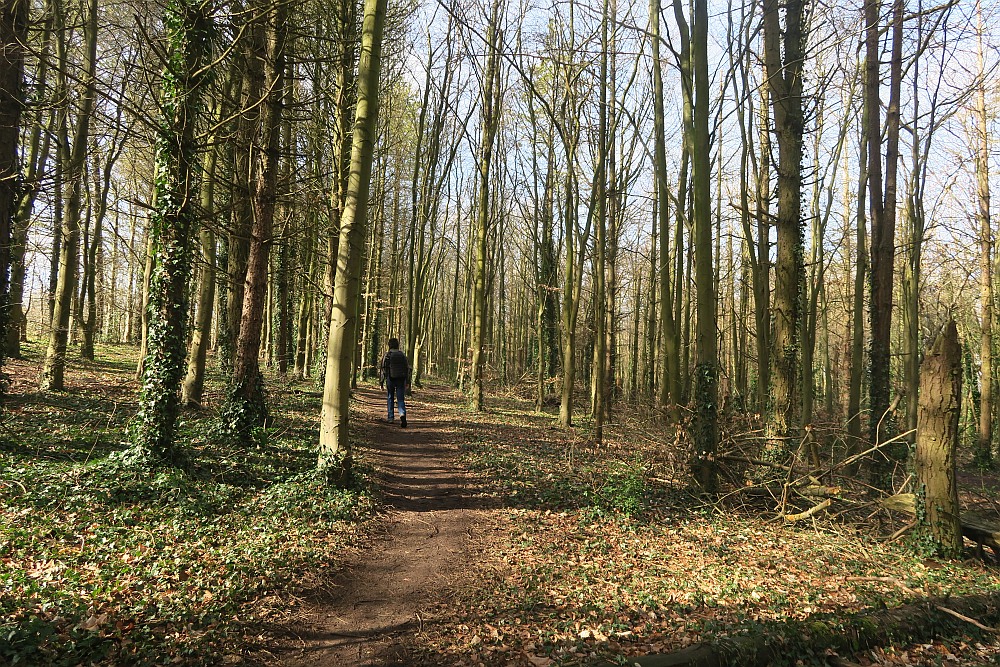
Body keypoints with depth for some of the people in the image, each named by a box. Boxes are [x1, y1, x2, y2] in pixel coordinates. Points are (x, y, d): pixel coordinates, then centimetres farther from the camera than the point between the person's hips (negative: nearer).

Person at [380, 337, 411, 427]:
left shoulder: (387, 355, -4)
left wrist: (382, 382, -1)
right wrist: (407, 381, 11)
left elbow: (384, 369, -6)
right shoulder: (402, 355, 5)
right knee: (400, 399, 1)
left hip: (390, 380, -1)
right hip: (401, 380, 2)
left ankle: (391, 417, 22)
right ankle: (402, 414, -24)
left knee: (390, 398, 17)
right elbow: (407, 369, 5)